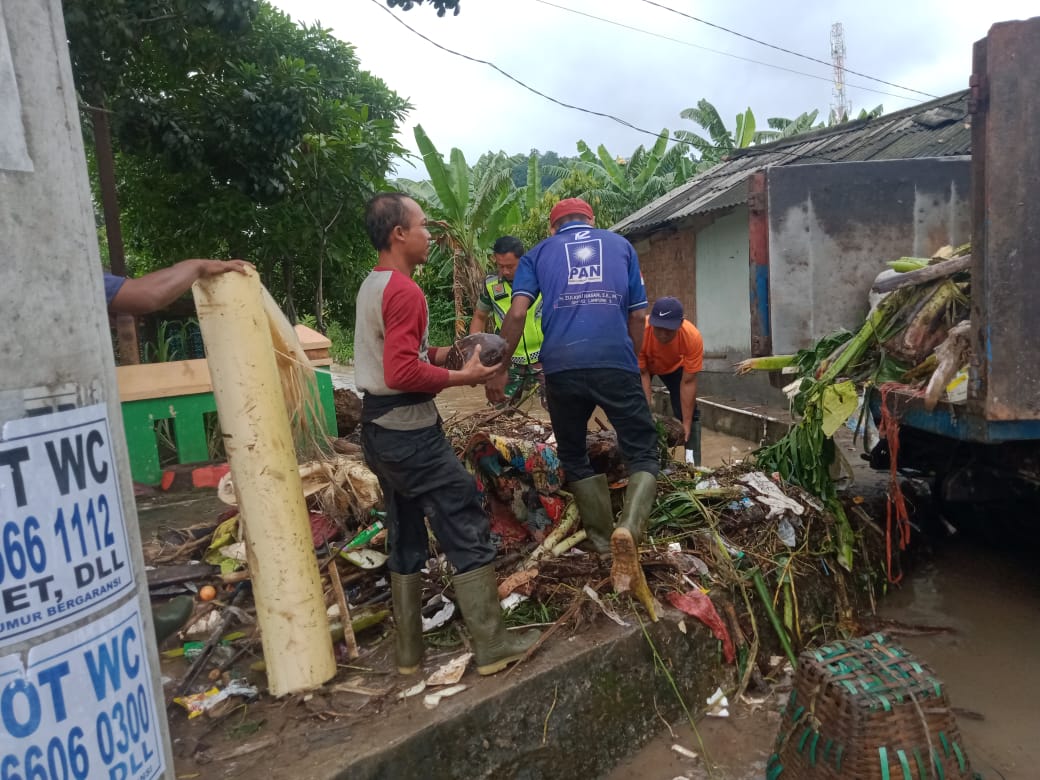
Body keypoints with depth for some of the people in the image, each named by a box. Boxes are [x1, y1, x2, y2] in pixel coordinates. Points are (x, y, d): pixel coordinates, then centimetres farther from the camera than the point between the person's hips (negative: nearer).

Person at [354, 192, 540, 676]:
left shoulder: (372, 285, 13)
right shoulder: (404, 291, -17)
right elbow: (403, 373, -25)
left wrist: (444, 353, 9)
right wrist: (463, 377, -16)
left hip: (379, 428, 10)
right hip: (411, 432, -10)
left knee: (405, 539, 15)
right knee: (468, 532, -1)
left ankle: (409, 652, 24)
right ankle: (491, 645, 7)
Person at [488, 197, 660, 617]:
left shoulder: (539, 254, 19)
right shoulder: (621, 245, 22)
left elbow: (517, 313, 4)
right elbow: (638, 315, 19)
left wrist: (498, 369, 11)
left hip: (561, 366, 1)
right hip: (615, 362, 0)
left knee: (573, 456, 18)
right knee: (642, 452, 6)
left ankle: (605, 540, 23)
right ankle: (629, 529, -20)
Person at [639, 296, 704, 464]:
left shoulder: (693, 337, -38)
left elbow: (688, 382, -29)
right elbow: (642, 373, -29)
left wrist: (687, 422, -26)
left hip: (676, 366, 1)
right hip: (645, 365, 0)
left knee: (689, 412, -6)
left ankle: (693, 461, 3)